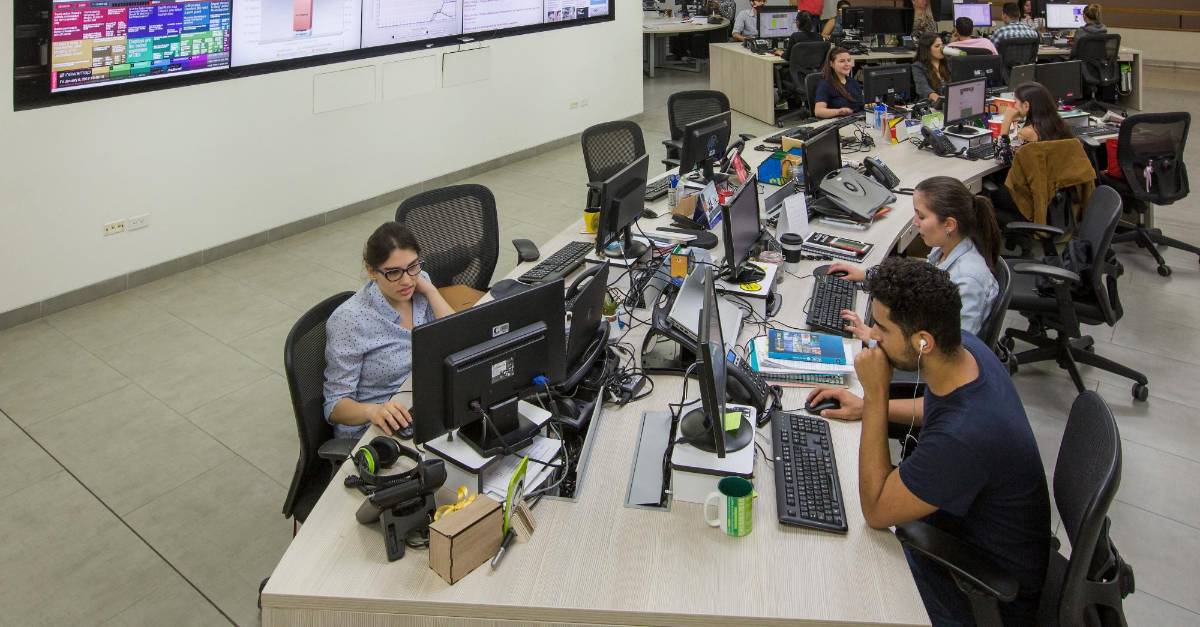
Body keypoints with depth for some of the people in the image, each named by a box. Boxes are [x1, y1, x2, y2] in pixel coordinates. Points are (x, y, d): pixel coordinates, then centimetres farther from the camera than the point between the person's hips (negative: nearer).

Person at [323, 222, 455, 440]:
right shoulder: (349, 319, -16)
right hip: (370, 432, -7)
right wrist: (373, 410, -33)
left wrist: (429, 290, -9)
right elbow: (335, 405, -12)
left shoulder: (419, 282, 2)